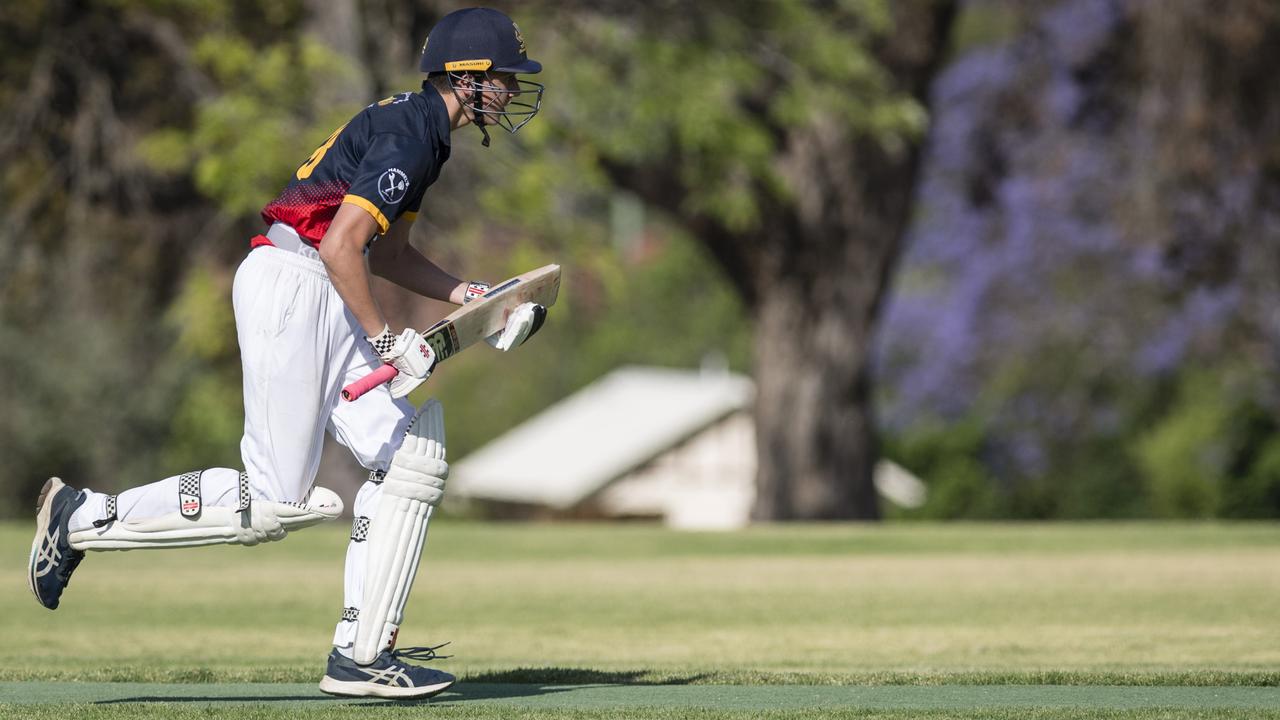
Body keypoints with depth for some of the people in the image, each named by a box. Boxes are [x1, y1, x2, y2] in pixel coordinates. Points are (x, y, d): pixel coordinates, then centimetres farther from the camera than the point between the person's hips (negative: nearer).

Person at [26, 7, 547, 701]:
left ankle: (360, 656, 1)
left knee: (412, 455, 2)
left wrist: (475, 297, 16)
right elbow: (341, 246, -21)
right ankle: (83, 517, 3)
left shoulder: (418, 125, 18)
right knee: (275, 504, -10)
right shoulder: (411, 133, -14)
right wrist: (387, 341, -14)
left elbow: (387, 253, 27)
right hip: (288, 284, -10)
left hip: (326, 299, 10)